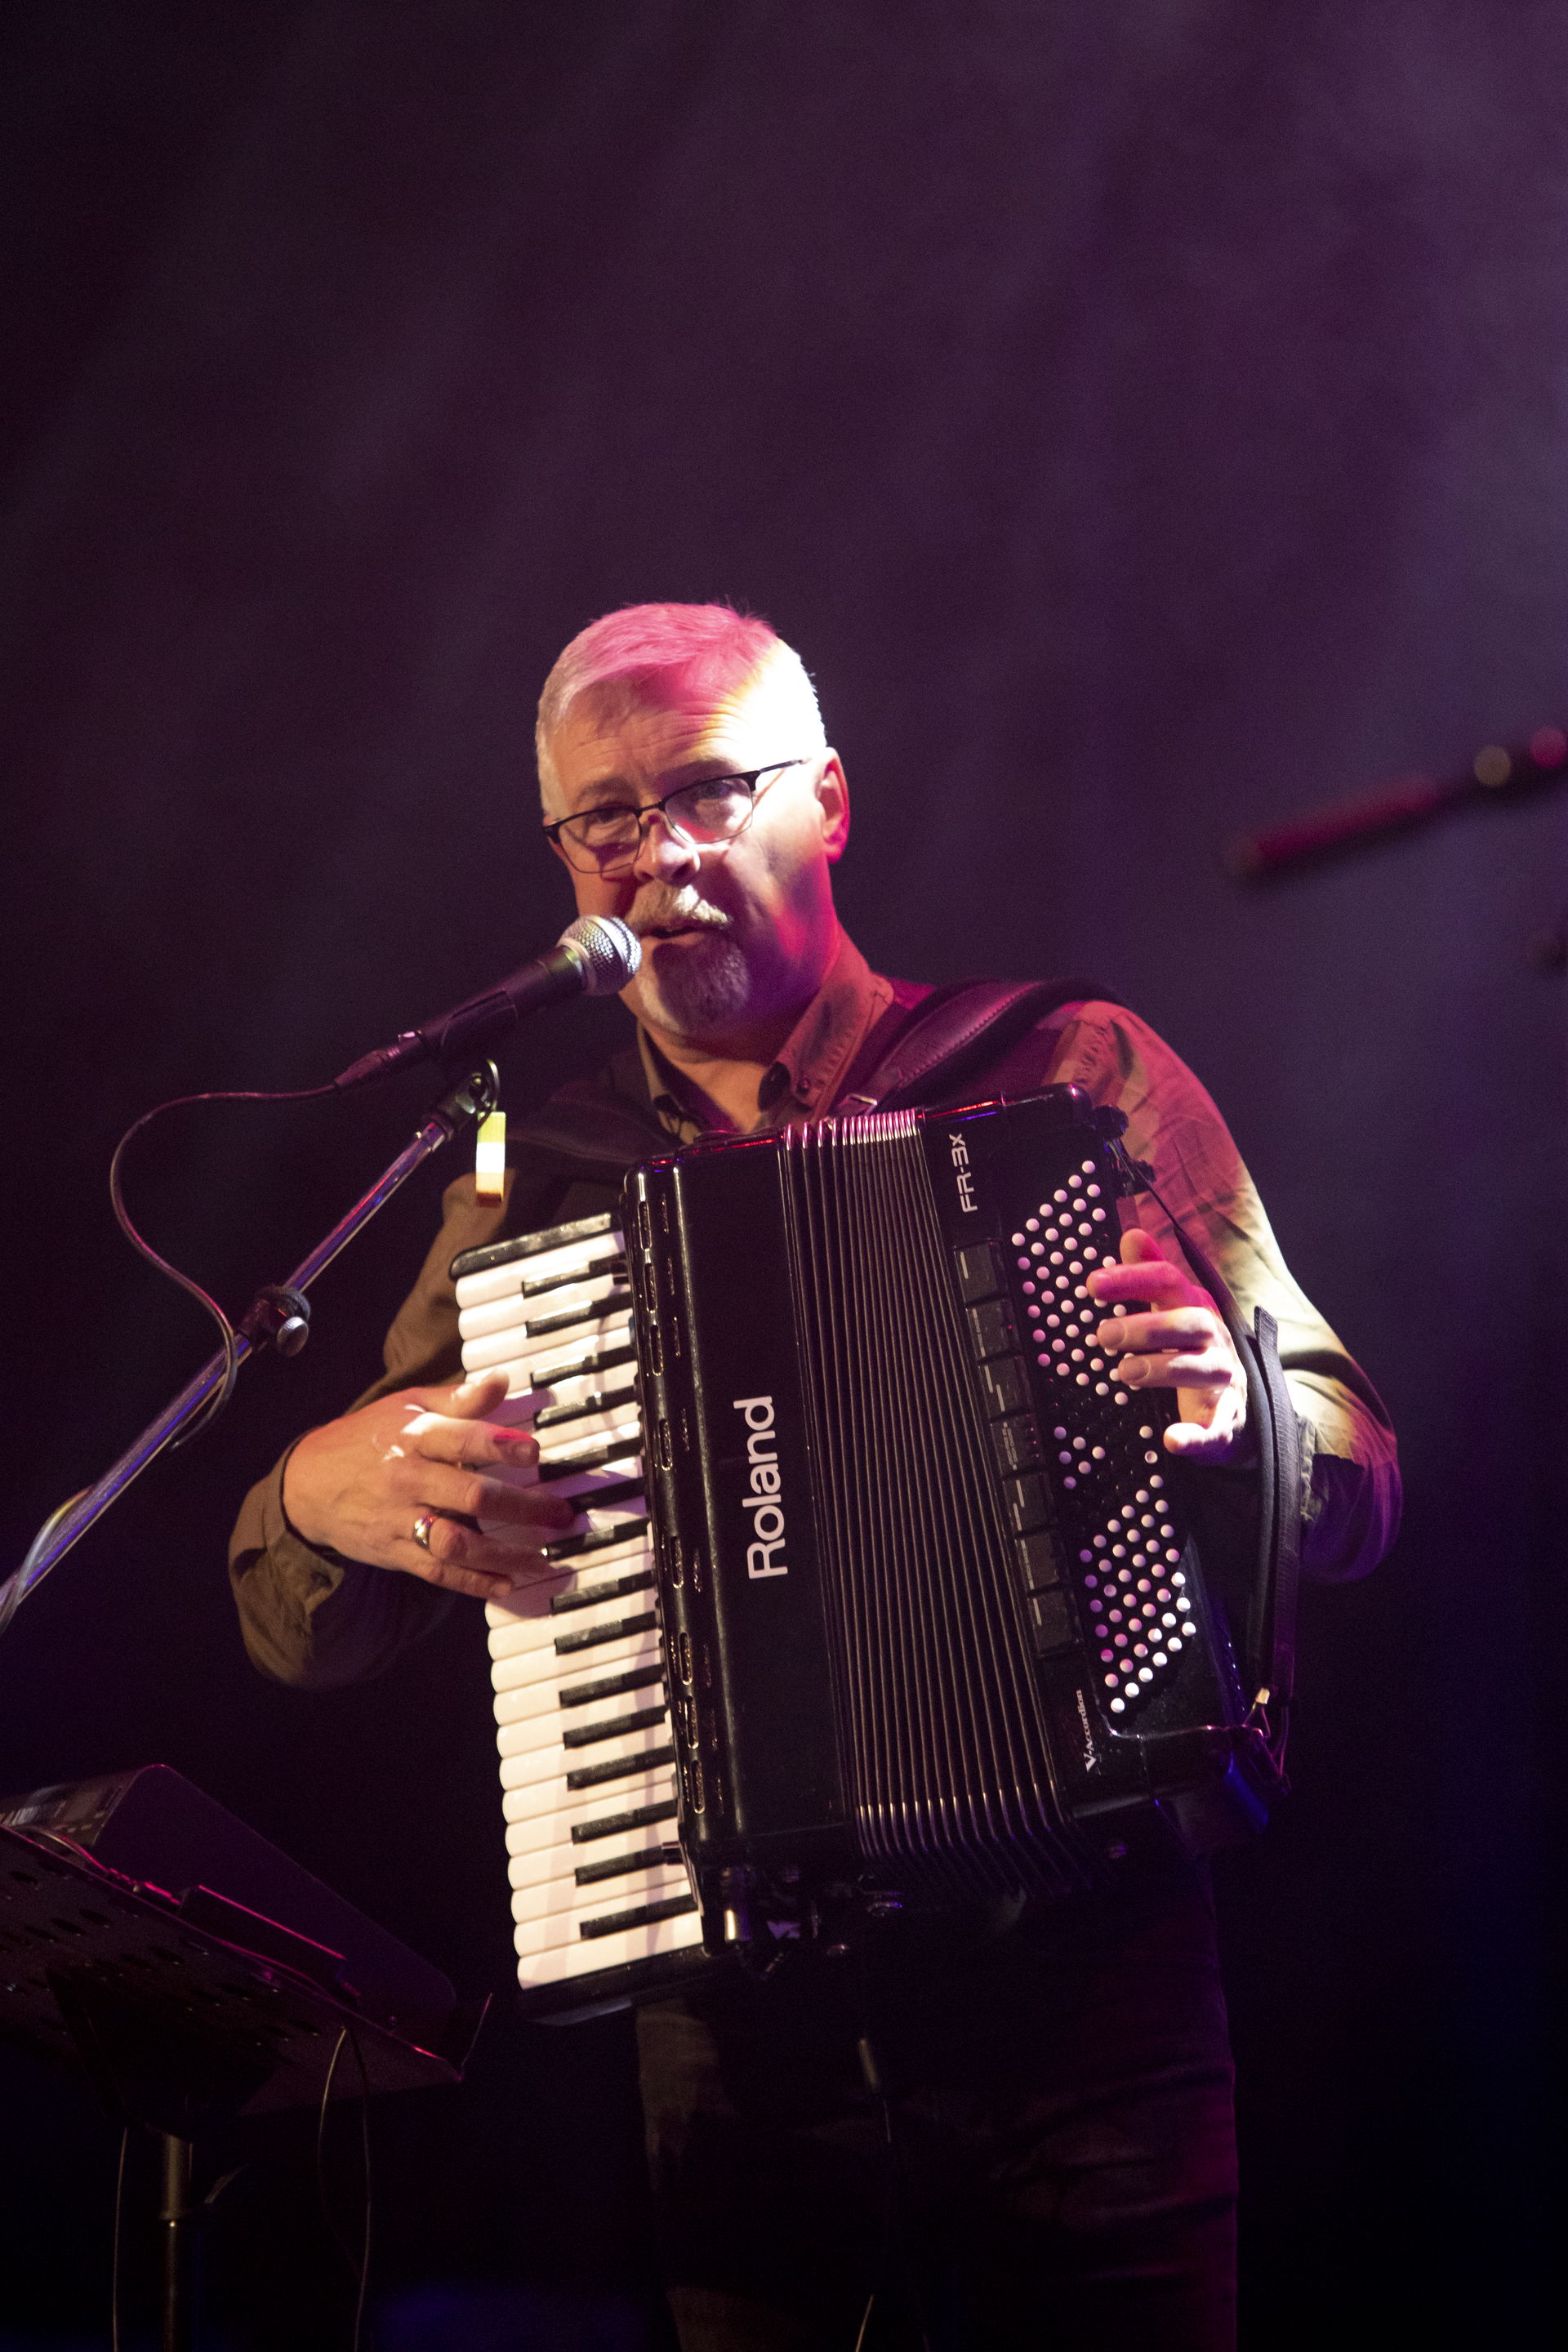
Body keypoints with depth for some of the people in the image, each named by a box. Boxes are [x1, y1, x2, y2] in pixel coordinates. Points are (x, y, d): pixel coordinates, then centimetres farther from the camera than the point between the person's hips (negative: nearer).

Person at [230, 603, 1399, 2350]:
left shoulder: (1071, 1077, 2)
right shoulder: (535, 1186, 9)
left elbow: (1354, 1480, 1)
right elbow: (297, 1632, 11)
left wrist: (1229, 1419, -22)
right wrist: (326, 1488, -12)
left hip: (1087, 1990, -2)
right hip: (733, 2026, 2)